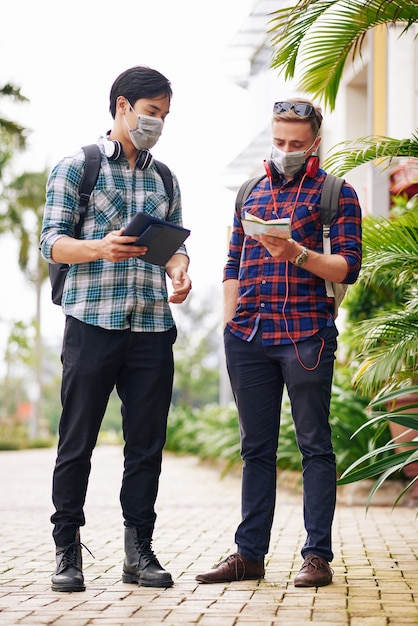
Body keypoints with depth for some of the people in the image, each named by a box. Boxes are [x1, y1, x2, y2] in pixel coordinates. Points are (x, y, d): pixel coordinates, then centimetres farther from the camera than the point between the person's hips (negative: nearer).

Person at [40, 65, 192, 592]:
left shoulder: (164, 180, 19)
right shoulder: (76, 167, 4)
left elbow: (175, 243, 18)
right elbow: (52, 241, -2)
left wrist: (179, 271, -5)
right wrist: (99, 248, -20)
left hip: (153, 329, 4)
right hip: (92, 325, -4)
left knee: (147, 443, 4)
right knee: (77, 441, -1)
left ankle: (139, 550, 12)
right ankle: (67, 552, 7)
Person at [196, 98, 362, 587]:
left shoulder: (336, 193, 3)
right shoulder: (250, 193, 18)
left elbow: (348, 268, -4)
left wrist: (298, 254, -19)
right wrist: (228, 325, 11)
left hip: (306, 334, -5)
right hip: (248, 336, 5)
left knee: (314, 446, -1)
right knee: (256, 447, 8)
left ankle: (317, 556, 3)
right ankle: (249, 553, 13)